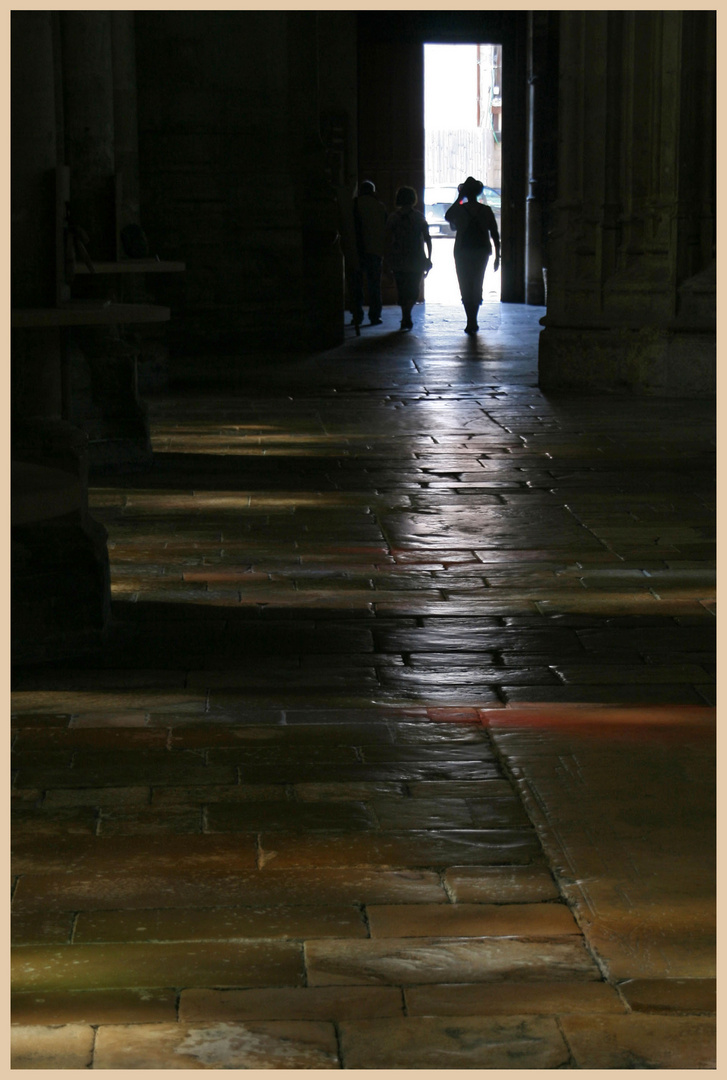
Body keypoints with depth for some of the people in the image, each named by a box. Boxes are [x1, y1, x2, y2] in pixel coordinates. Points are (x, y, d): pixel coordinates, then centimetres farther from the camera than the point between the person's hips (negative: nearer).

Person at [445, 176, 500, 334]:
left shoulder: (459, 209, -9)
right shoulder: (486, 210, -4)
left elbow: (447, 216, 14)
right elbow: (495, 234, -1)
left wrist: (459, 198, 13)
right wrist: (497, 255, 6)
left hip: (463, 253, -2)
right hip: (482, 251, 2)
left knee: (466, 288, 3)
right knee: (477, 287, 16)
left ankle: (472, 322, -7)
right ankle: (472, 322, 21)